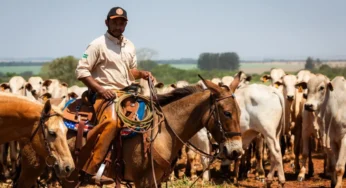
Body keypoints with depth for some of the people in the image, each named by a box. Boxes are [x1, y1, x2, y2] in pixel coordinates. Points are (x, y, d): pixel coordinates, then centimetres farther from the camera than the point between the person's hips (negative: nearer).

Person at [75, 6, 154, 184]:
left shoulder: (129, 46, 15)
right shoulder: (98, 45, -6)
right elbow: (81, 71, -10)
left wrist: (142, 74, 4)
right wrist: (100, 89, -19)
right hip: (106, 95, -8)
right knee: (112, 121, -34)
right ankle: (90, 168, -34)